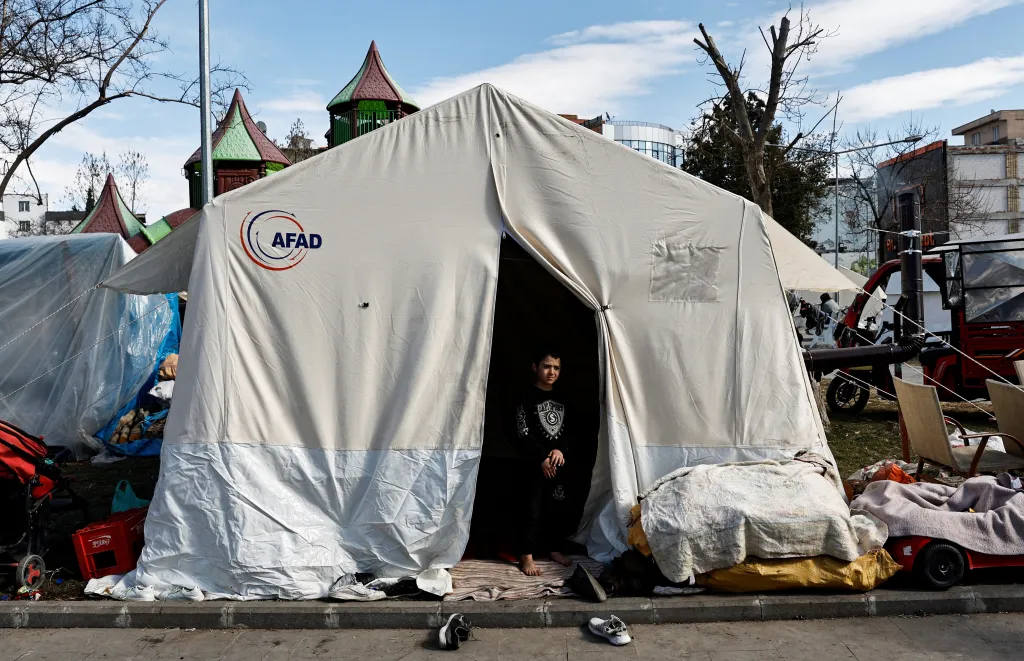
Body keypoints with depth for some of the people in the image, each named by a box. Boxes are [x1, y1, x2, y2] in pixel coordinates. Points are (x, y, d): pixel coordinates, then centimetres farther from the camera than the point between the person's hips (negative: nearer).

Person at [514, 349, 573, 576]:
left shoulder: (561, 400, 13)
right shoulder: (528, 397, -6)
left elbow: (566, 431, 12)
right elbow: (523, 433, -12)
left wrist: (560, 450, -7)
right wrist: (542, 458, -16)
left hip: (558, 462, 6)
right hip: (534, 463, -5)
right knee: (533, 509, -5)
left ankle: (552, 548, 24)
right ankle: (526, 556, 0)